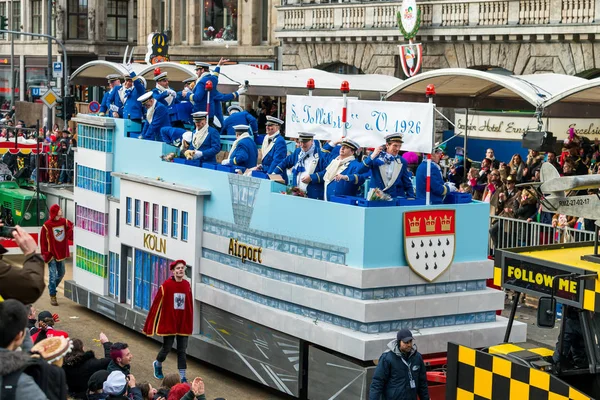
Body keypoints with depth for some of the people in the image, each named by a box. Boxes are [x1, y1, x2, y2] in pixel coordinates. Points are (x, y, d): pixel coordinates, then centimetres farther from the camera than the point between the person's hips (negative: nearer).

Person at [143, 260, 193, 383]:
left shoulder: (187, 285, -1)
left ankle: (182, 377, 11)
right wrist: (150, 326, -6)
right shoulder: (166, 285, -12)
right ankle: (158, 364, 39)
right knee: (167, 348, 9)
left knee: (182, 351, 5)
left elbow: (190, 305, 6)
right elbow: (156, 305, -8)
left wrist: (190, 324, 10)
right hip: (169, 322, -3)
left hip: (183, 324, 3)